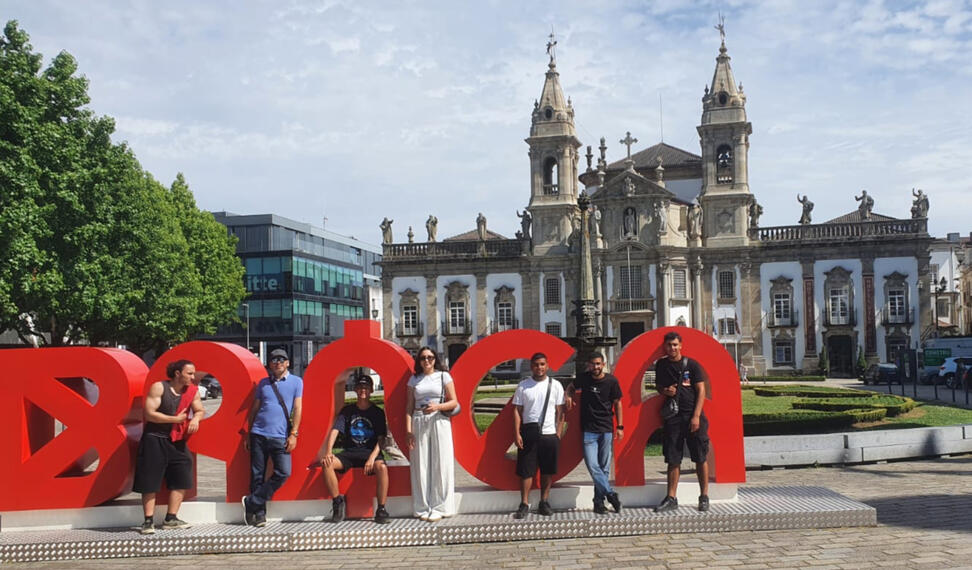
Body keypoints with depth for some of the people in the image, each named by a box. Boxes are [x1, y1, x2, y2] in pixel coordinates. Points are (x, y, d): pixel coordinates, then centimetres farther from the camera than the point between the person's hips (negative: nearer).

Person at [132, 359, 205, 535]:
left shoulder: (193, 391, 3)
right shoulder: (158, 387, -11)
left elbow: (200, 410, 8)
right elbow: (149, 414, -15)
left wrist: (196, 418, -16)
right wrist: (176, 419, -14)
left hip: (177, 441, 6)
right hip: (154, 440, -5)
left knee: (182, 480, 4)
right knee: (150, 482, -2)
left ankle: (170, 519, 14)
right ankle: (148, 521, 8)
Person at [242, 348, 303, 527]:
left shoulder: (296, 381, 6)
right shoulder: (263, 383, 13)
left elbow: (297, 409, 1)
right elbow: (254, 409, 17)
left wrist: (293, 434, -6)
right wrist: (248, 434, 11)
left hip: (280, 437, -2)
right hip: (258, 434, 2)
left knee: (284, 472, -13)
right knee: (257, 475, 1)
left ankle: (251, 502, 0)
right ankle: (259, 514, 10)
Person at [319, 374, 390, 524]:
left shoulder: (378, 412, 7)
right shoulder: (347, 410, 11)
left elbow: (381, 439, 0)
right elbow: (334, 431, -1)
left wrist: (372, 458, -18)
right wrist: (328, 452, -18)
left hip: (370, 451, -2)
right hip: (349, 452, 2)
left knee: (382, 467, -35)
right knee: (327, 463, -26)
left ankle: (381, 509, -23)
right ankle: (338, 501, -10)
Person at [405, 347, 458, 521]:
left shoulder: (444, 376, 6)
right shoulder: (414, 380, 11)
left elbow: (454, 402, 3)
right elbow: (409, 407, 7)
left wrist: (438, 406, -15)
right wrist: (408, 429, -3)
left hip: (439, 422, -2)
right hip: (419, 424, 2)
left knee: (440, 464, -2)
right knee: (421, 465, 0)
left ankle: (439, 507, 5)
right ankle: (423, 508, 8)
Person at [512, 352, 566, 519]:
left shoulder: (555, 385, 3)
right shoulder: (523, 385, 2)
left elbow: (560, 412, 5)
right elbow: (517, 410, 2)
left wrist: (558, 433, -2)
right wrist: (517, 433, -5)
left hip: (549, 433, 1)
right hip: (528, 433, -1)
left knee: (547, 470, 6)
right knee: (526, 470, 0)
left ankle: (544, 502, 18)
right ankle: (524, 504, 8)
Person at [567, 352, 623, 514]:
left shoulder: (611, 381, -3)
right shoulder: (584, 378, 0)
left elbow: (617, 403, 5)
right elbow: (571, 387, 20)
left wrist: (620, 426, 2)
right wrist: (569, 396, -3)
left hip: (606, 430, 0)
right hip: (589, 430, 0)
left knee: (604, 467, 3)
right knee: (592, 466, -11)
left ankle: (599, 501, 11)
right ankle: (611, 494, -2)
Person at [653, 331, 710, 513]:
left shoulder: (692, 365, -1)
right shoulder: (661, 365, 9)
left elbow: (701, 391, -3)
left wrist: (696, 416, -12)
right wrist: (664, 391, -5)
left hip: (692, 416, -3)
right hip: (672, 416, 3)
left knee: (701, 458, 2)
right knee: (672, 459, 6)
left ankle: (704, 497, 12)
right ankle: (671, 499, 12)